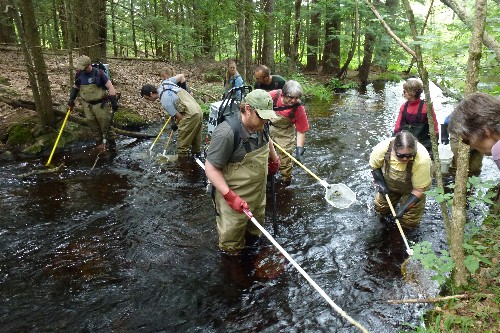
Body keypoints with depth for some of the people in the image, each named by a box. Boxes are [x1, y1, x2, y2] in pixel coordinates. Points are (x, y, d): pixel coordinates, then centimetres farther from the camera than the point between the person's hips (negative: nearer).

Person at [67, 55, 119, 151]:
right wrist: (71, 99, 15)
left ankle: (111, 142, 13)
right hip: (87, 105, 5)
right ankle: (99, 143, 20)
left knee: (105, 124, -1)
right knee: (93, 125, 9)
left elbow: (110, 87, -13)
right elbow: (76, 87, 21)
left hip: (100, 104, -5)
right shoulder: (79, 74, 3)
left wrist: (114, 101, -17)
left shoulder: (99, 73, -13)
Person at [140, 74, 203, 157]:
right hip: (198, 111, 9)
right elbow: (181, 76, 13)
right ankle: (196, 154, 31)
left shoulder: (165, 102, -16)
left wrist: (175, 125, 9)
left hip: (191, 115, -9)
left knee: (182, 142, 3)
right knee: (195, 138, 20)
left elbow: (180, 117, -11)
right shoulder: (165, 82, 5)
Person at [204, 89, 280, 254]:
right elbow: (211, 167, -24)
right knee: (231, 241, 11)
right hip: (234, 199, -8)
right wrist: (230, 196, -28)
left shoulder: (258, 126, -3)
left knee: (254, 234, 28)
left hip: (258, 195, 8)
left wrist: (275, 160, 32)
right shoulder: (227, 132, -29)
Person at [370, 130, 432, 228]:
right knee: (381, 210, 10)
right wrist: (380, 183, -18)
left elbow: (419, 190, -28)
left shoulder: (422, 160, -40)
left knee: (409, 222, -2)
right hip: (389, 185, 3)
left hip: (411, 189, -2)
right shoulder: (382, 148, -34)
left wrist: (404, 208, -31)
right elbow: (374, 166, -9)